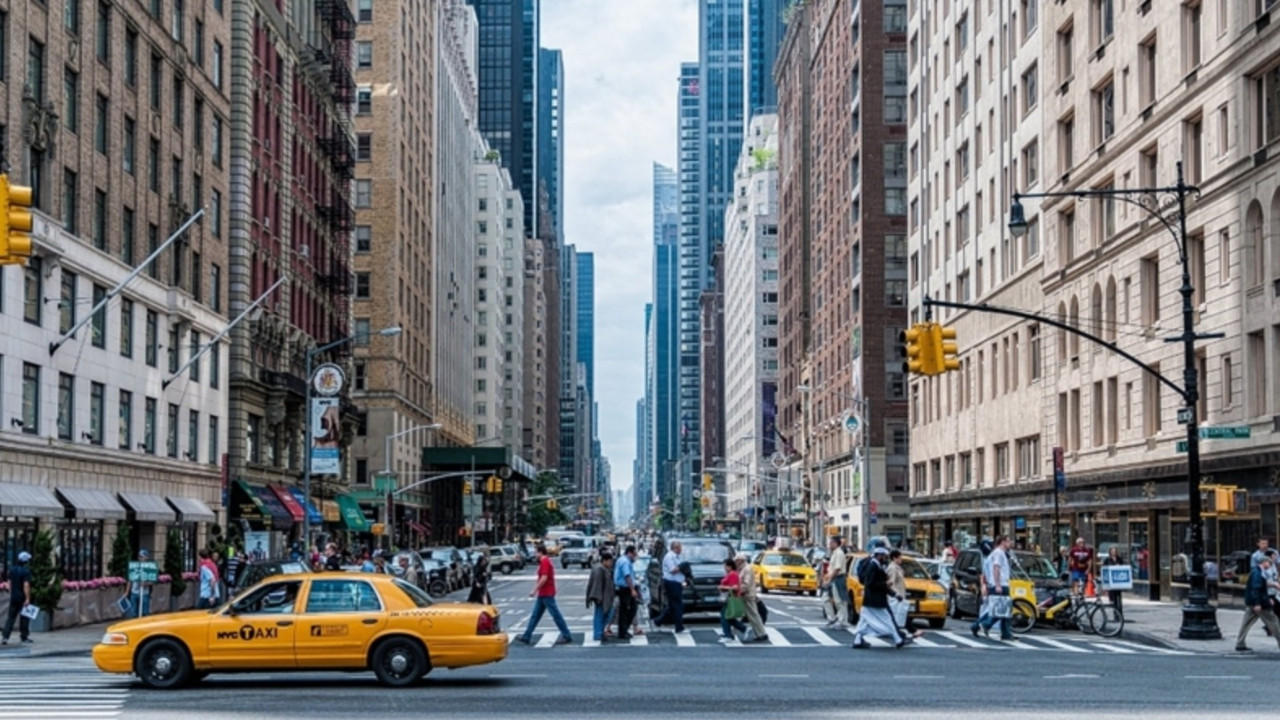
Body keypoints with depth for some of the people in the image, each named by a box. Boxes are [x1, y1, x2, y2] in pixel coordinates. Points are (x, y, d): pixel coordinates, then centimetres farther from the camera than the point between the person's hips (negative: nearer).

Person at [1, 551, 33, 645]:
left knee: (11, 617, 7)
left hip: (13, 597, 5)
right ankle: (24, 637, 13)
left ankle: (5, 637, -4)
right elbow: (26, 585, -20)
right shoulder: (26, 571, -14)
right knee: (24, 618, 7)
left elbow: (9, 583, 12)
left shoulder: (12, 569, 7)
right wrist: (27, 599, -19)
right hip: (22, 598, -5)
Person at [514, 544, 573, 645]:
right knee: (535, 616, 11)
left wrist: (534, 590, -19)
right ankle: (526, 637, 13)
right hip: (542, 594, 10)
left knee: (556, 615, -5)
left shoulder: (545, 562, -15)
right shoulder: (546, 561, 16)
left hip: (546, 594, -10)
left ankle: (566, 636, -1)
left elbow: (544, 578, -23)